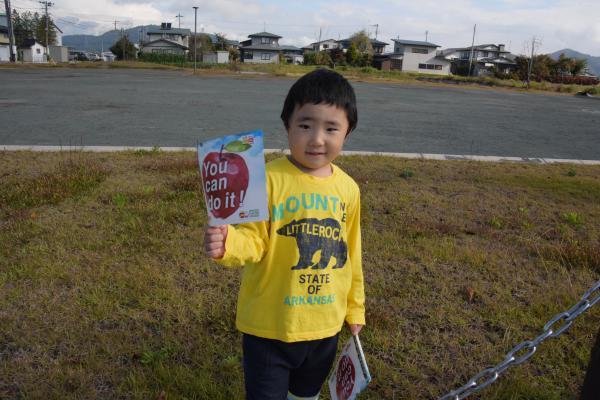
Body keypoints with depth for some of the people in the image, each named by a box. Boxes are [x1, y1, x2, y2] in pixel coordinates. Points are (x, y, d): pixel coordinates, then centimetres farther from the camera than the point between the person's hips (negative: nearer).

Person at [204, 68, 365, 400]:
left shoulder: (348, 189, -3)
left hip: (325, 325, 5)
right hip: (269, 326, -4)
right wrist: (227, 243, -41)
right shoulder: (269, 179, -19)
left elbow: (350, 253, 7)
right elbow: (253, 239, -18)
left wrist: (355, 307, 16)